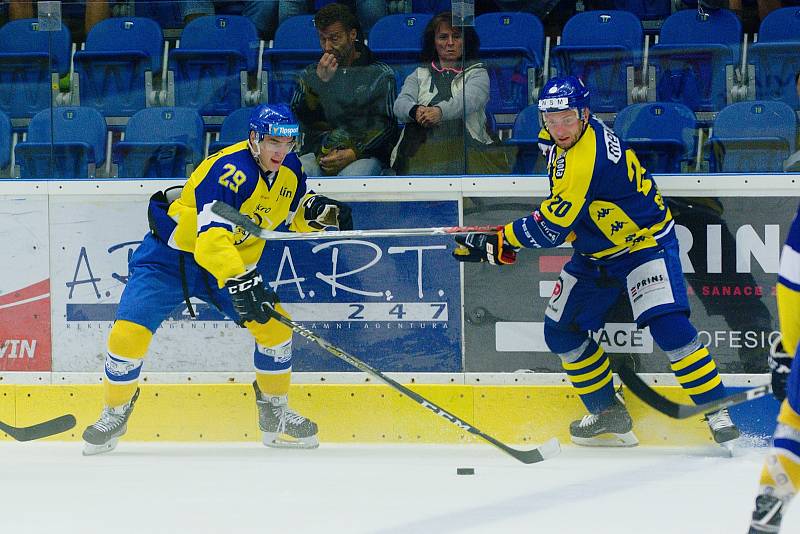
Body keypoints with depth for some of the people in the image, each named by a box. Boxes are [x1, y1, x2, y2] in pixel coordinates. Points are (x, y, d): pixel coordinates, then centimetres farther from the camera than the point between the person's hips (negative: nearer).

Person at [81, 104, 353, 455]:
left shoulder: (290, 170, -6)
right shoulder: (229, 171, -31)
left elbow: (296, 213, 13)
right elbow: (211, 238, -41)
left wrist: (317, 210, -11)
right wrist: (240, 284, -52)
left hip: (234, 261, 6)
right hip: (170, 255, -6)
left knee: (274, 326, -7)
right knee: (129, 333, -17)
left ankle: (275, 414, 11)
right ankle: (114, 414, 5)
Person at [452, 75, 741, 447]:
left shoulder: (584, 159, -32)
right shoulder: (564, 140, -3)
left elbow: (551, 229, -30)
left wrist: (496, 243, -21)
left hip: (643, 243, -10)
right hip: (595, 253, 10)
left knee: (668, 326, -25)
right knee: (561, 330, 7)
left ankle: (718, 413, -18)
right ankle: (609, 416, 21)